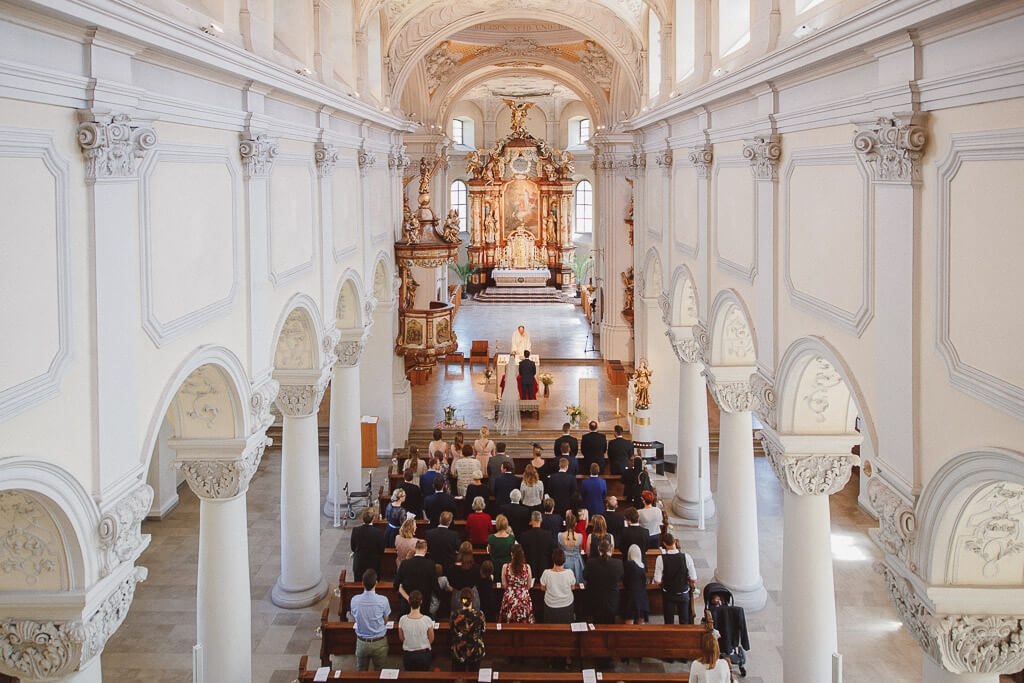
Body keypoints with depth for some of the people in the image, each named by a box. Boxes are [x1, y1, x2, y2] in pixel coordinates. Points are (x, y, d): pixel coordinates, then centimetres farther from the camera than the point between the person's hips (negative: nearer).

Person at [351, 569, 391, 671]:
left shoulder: (355, 600, -16)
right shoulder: (383, 600, -22)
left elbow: (354, 619, 1)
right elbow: (385, 621, -6)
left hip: (361, 642, 2)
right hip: (379, 642, -2)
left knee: (361, 671, 21)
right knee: (379, 671, 19)